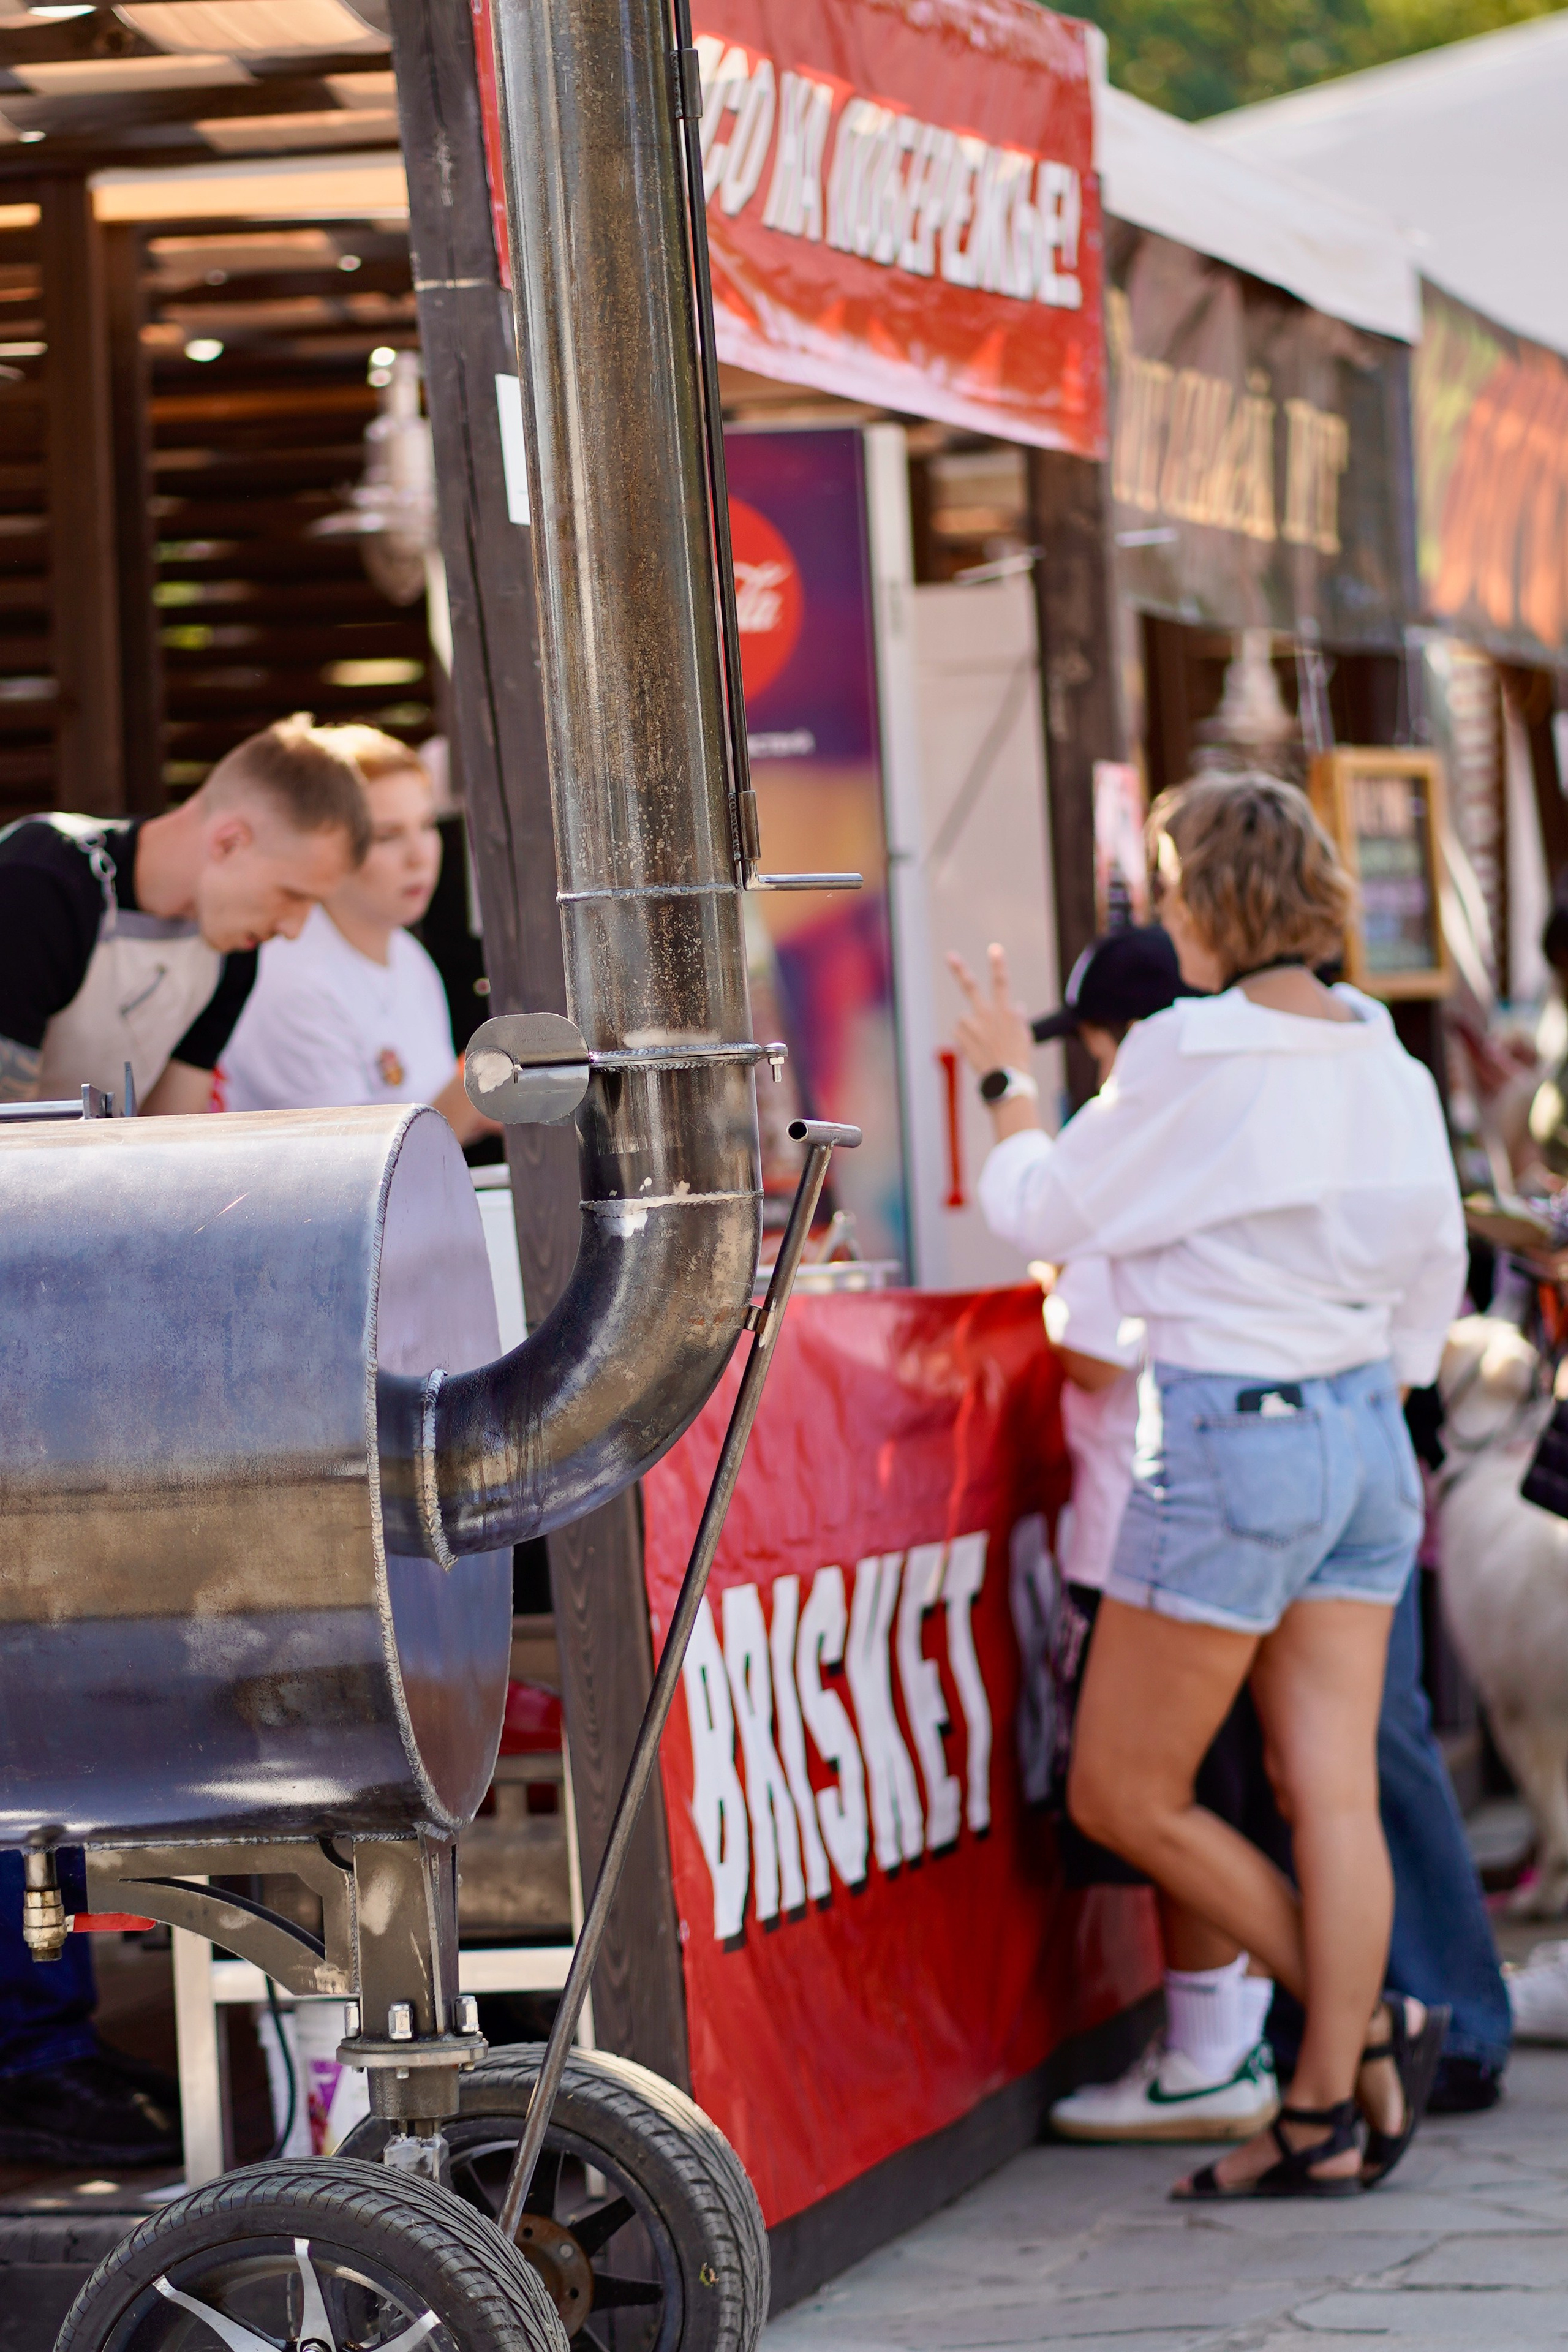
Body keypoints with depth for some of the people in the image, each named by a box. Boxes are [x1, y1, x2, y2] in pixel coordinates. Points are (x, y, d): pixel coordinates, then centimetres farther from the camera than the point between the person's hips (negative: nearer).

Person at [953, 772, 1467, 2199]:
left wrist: (1006, 1084, 13)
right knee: (1333, 1790, 6)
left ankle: (1368, 2026, 2)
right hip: (1364, 1435, 7)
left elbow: (1054, 1217, -3)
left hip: (1229, 1438, -7)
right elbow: (1437, 1272, 15)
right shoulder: (1386, 1063, 6)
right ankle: (1330, 2112, 5)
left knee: (1124, 1795, 3)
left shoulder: (1192, 1061, -14)